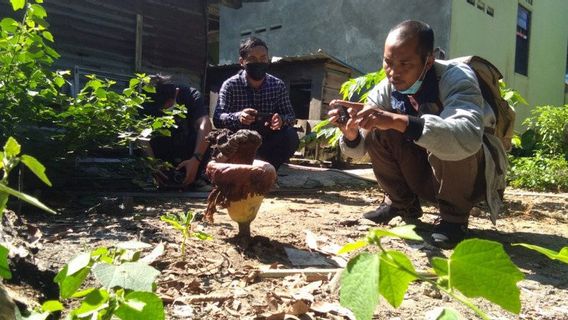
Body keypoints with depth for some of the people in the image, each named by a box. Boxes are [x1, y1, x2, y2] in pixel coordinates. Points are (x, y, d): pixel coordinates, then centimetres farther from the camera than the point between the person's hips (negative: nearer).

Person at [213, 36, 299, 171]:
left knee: (291, 136, -26)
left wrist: (281, 120, -31)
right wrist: (238, 117, -40)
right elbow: (217, 118, -18)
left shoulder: (278, 85, -3)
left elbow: (290, 115, -5)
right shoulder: (230, 85, -9)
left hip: (267, 143, 1)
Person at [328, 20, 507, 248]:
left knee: (450, 142, -37)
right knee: (377, 131, -16)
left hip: (476, 176, -5)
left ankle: (455, 216, -11)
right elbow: (359, 148, -11)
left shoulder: (456, 78, -27)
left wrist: (398, 121, -56)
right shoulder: (386, 89, -11)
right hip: (428, 175, 5)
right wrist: (351, 135, -34)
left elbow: (467, 137, -48)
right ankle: (401, 203, 4)